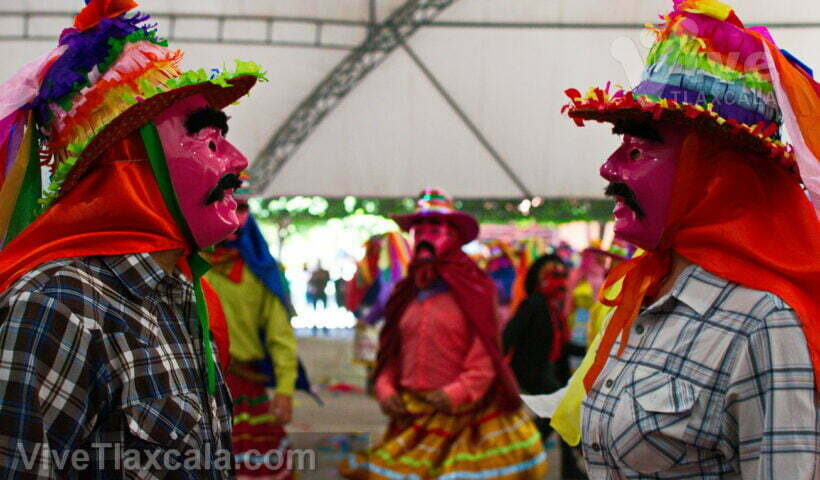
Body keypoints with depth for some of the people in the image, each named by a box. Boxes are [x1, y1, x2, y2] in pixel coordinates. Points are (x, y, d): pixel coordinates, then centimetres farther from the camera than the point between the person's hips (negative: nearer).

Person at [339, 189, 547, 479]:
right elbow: (389, 351, 16)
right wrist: (385, 389, 0)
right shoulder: (405, 293, 14)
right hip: (412, 416, 5)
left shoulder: (473, 289, -2)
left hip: (463, 412, -5)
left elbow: (485, 358, -7)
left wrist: (456, 393, -18)